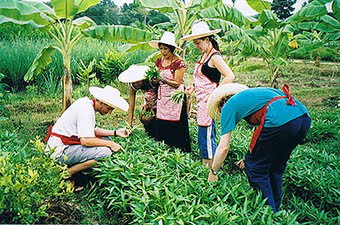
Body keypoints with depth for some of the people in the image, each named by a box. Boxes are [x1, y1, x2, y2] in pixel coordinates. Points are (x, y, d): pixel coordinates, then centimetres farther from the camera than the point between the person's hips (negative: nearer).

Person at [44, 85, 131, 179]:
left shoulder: (88, 103, 8)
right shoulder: (86, 109, -22)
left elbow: (93, 130, 15)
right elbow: (86, 141, -27)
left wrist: (115, 132, 6)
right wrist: (110, 144, -15)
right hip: (60, 151, -10)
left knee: (105, 139, 12)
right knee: (105, 151, -22)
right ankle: (67, 173, -9)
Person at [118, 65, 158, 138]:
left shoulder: (151, 80, -36)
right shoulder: (132, 87, -19)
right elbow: (131, 106, -15)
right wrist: (129, 124, -17)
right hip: (149, 98, 5)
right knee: (143, 116, -10)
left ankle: (156, 136, 2)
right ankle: (150, 133, 12)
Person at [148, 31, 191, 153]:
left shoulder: (178, 63, -10)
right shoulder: (159, 61, 9)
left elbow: (177, 83, -13)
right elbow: (156, 80, 10)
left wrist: (162, 80, -24)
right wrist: (153, 79, -13)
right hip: (162, 97, 6)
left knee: (176, 126, -4)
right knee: (161, 125, 4)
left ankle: (181, 151, 7)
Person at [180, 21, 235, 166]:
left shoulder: (214, 56, -14)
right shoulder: (205, 55, 15)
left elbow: (230, 76, -22)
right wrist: (193, 88, 12)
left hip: (209, 100, -10)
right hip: (202, 100, 10)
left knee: (207, 135, -6)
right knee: (203, 134, 15)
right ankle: (204, 166, 26)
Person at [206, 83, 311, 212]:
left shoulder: (229, 106, 11)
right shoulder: (251, 94, 32)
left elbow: (224, 147, 8)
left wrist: (213, 173, 21)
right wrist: (253, 156, 42)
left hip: (280, 121, -9)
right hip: (304, 118, 9)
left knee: (255, 168, 10)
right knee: (276, 168, 24)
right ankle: (275, 209, 36)